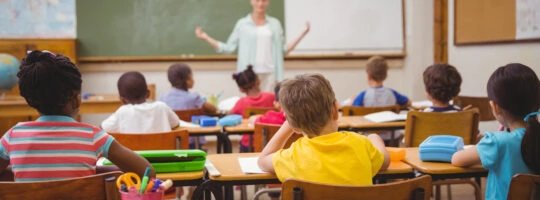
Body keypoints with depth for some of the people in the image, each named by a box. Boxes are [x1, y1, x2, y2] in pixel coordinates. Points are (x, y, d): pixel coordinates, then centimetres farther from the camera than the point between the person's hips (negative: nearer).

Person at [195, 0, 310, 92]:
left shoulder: (275, 24, 12)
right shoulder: (242, 24, 4)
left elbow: (283, 50, 13)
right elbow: (229, 48, 2)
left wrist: (302, 34, 9)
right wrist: (206, 37, -4)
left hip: (269, 72, 2)